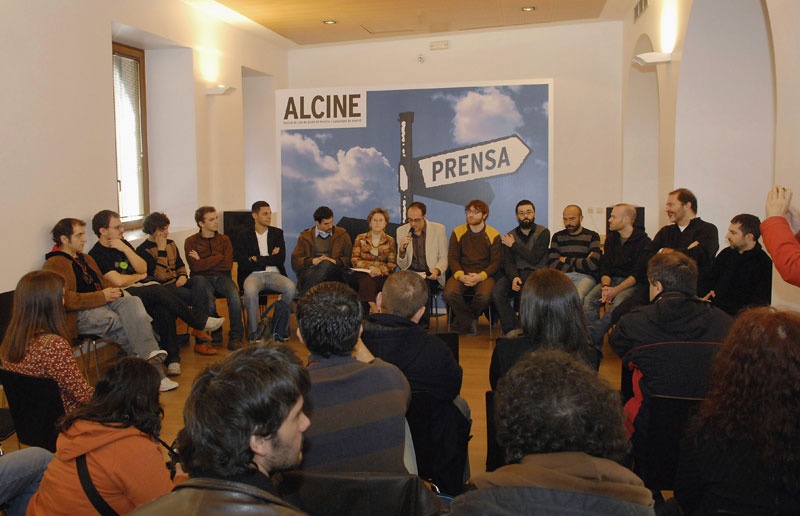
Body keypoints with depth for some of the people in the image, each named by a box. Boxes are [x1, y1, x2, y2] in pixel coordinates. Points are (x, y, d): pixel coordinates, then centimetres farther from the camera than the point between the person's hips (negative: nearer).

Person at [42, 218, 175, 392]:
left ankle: (151, 354, -39)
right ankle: (154, 371, -27)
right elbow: (65, 300, -16)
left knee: (133, 302, -26)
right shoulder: (53, 265, -2)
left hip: (104, 302, 7)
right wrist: (102, 296, -17)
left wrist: (113, 291, 6)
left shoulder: (86, 259, 27)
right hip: (81, 314, -6)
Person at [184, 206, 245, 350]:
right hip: (202, 278, -2)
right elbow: (195, 267, -10)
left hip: (222, 277, 2)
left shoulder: (224, 239, 14)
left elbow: (228, 265, -1)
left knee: (235, 296, -30)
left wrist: (204, 262, -3)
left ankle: (235, 337, -18)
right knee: (208, 300, -33)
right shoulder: (191, 242, 6)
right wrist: (219, 257, -5)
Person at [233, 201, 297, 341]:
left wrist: (257, 259, -3)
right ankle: (253, 328, -18)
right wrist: (269, 259, -3)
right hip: (253, 275, -2)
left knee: (291, 287, -29)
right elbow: (243, 262, -6)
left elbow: (280, 259, 2)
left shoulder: (277, 233, 14)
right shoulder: (244, 235, 7)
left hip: (274, 274, 2)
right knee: (250, 291, -37)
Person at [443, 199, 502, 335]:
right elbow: (452, 258, 4)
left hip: (484, 275, -1)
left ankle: (463, 319, -1)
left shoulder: (493, 235, 4)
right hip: (461, 274, 1)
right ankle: (469, 321, -4)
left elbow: (496, 262, 1)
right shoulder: (457, 232, 8)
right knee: (450, 292, -30)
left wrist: (480, 276, -16)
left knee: (485, 295, -34)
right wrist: (461, 276, -15)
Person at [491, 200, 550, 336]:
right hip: (515, 273, 3)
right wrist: (514, 277, -19)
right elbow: (508, 262, 2)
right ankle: (511, 330, -17)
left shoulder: (543, 232, 4)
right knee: (496, 293, -27)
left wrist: (514, 245, -2)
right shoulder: (510, 236, 14)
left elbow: (534, 259, -7)